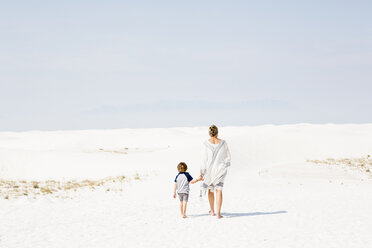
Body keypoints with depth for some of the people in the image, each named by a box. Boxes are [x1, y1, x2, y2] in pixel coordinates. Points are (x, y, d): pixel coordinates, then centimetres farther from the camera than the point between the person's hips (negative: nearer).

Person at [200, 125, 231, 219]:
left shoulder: (207, 143, -9)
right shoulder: (223, 143, -4)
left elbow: (205, 159, -8)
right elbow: (228, 158, 3)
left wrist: (202, 171, -1)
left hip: (210, 169, 0)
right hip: (220, 169, 0)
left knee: (210, 189, 18)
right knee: (218, 191, 0)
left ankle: (212, 211, 28)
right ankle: (218, 213, -8)